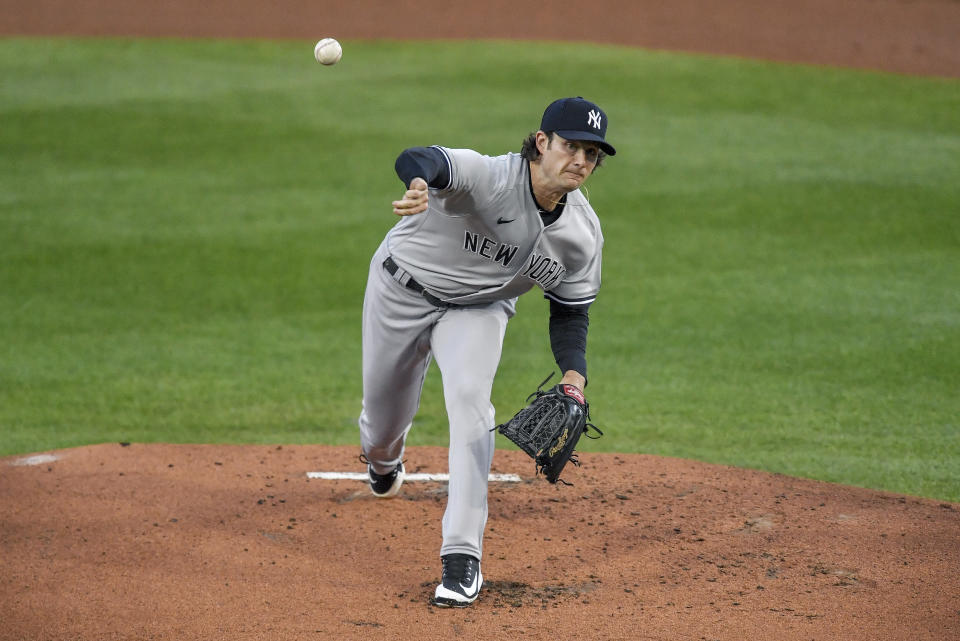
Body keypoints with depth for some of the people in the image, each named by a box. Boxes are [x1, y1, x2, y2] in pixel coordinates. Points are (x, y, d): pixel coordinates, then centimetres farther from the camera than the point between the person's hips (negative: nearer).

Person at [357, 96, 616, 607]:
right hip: (403, 290, -2)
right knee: (384, 411, 14)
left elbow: (570, 311, -3)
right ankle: (382, 459, 57)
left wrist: (574, 374, -21)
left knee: (469, 399, -24)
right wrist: (419, 184, -81)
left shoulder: (583, 234, -17)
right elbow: (417, 160, -55)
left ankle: (461, 558, -21)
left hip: (480, 309, 2)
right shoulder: (489, 177, -35)